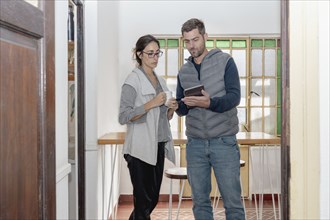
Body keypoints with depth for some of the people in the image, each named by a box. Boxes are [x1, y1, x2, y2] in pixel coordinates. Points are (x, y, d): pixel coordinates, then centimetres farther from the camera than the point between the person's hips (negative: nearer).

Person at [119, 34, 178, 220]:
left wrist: (171, 109, 0)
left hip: (158, 146, 7)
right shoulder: (133, 81, -6)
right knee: (144, 201, -2)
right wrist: (151, 104, -21)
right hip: (141, 148, -7)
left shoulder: (160, 81, 15)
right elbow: (124, 117, -14)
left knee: (153, 199, 13)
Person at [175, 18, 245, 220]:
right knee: (200, 202, 10)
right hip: (195, 144, 4)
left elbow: (234, 97, -10)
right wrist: (185, 105, -11)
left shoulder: (225, 61, 0)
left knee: (232, 201, 0)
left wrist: (209, 103, -28)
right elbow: (180, 109, 13)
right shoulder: (183, 71, 13)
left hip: (224, 142, -4)